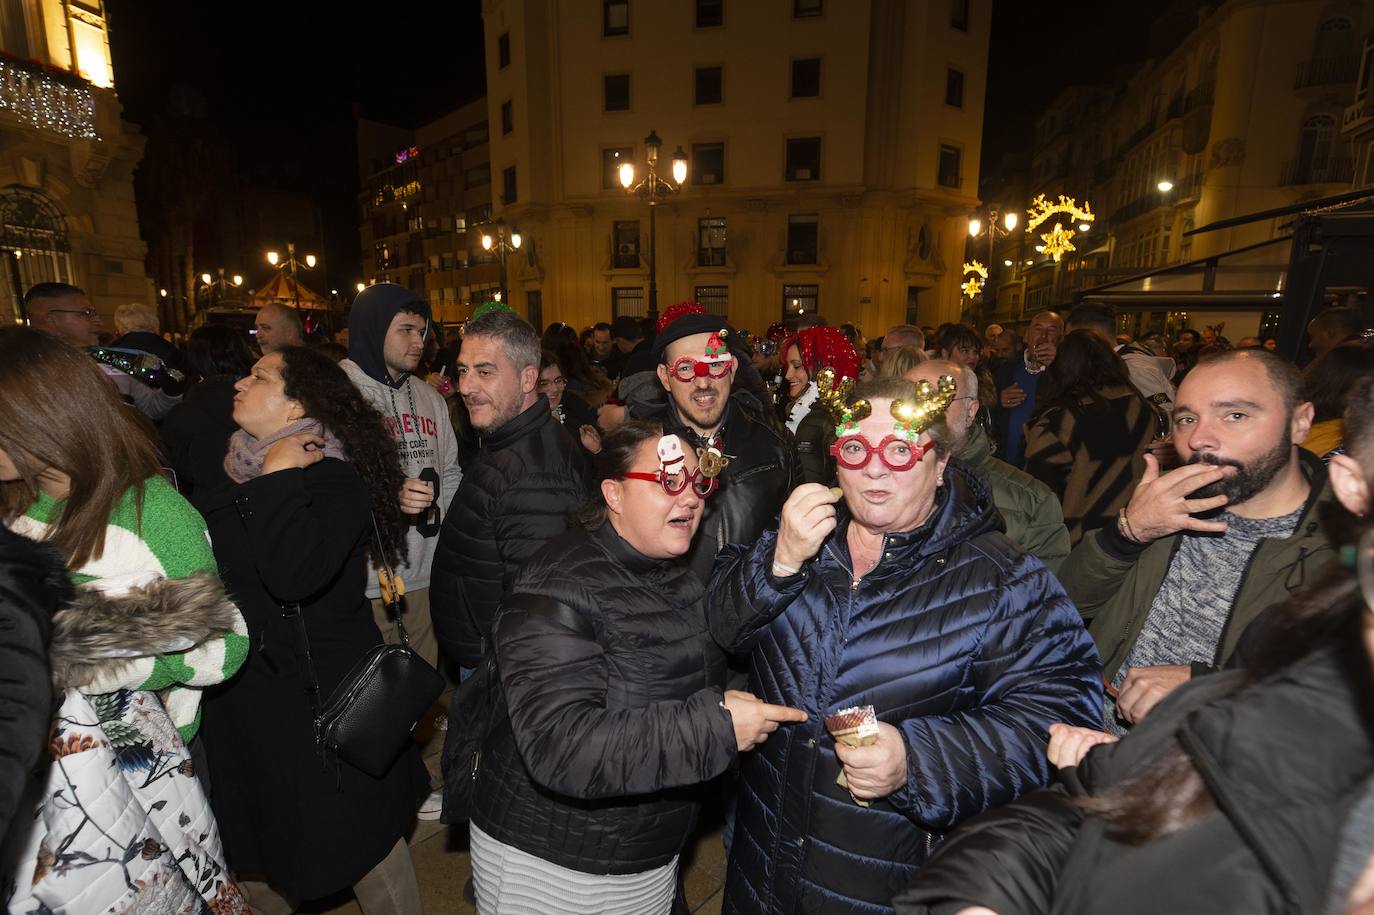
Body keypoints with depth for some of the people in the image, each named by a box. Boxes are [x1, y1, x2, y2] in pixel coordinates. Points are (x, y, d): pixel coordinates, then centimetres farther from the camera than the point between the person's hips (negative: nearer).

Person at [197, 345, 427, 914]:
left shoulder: (336, 479, -18)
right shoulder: (231, 469, 5)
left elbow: (292, 574, -34)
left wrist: (277, 477, -26)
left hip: (322, 699, -7)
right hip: (240, 696, 8)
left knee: (359, 840, 9)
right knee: (256, 845, 28)